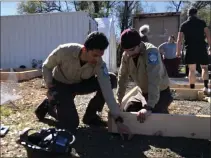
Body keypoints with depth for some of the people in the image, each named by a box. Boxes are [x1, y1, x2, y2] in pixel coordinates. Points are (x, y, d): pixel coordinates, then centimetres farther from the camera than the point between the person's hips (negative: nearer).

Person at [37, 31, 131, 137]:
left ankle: (90, 115, -2)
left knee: (111, 79, -20)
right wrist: (50, 87, -25)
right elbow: (46, 67, -12)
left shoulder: (100, 64, -27)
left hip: (80, 83, 3)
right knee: (70, 125, -17)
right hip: (60, 85, -3)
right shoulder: (64, 51, -32)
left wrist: (118, 120, -34)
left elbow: (107, 91, -29)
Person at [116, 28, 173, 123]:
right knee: (127, 111, -4)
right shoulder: (126, 55, -11)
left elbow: (154, 81, -40)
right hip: (143, 93, 6)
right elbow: (122, 77, -4)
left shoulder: (151, 52, -31)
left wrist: (149, 107, -46)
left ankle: (162, 111, 10)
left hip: (161, 92, -6)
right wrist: (118, 100, -10)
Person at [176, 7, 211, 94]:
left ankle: (192, 88, 6)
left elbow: (179, 40, 1)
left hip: (190, 49, 1)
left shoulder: (184, 25, 7)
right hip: (201, 48, 0)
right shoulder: (202, 22, 5)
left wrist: (178, 51, 5)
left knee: (192, 70, 5)